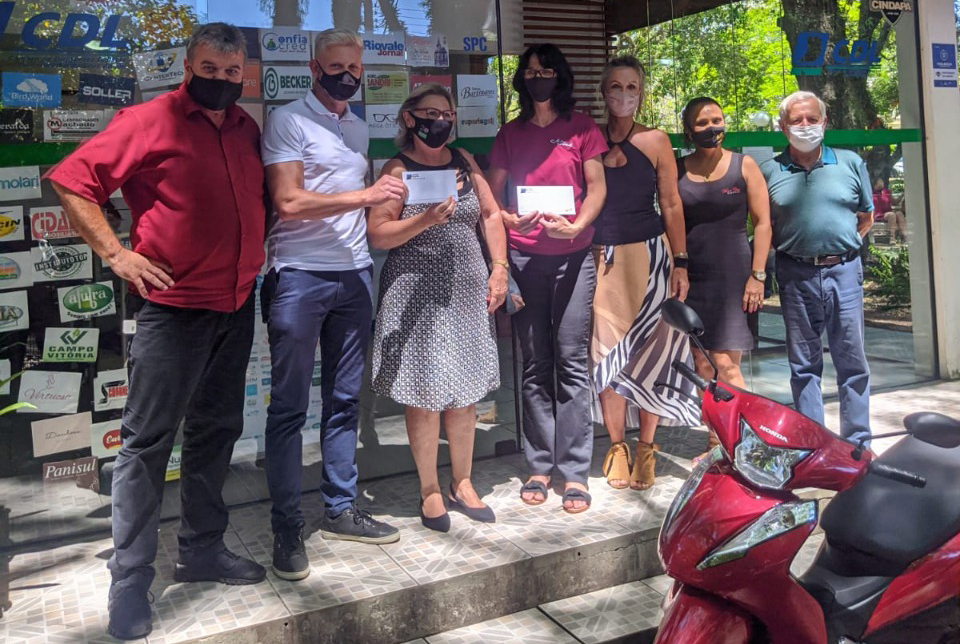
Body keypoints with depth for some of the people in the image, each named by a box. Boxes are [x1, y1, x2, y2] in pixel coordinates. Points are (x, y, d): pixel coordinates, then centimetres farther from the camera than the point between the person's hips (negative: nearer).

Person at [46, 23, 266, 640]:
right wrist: (115, 253, -12)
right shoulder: (149, 121, -8)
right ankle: (130, 582, 9)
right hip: (173, 306, -6)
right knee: (148, 441, -2)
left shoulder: (247, 129, 11)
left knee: (217, 431, 15)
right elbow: (73, 181, -7)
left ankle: (202, 550, 30)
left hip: (237, 305, 7)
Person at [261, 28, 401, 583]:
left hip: (354, 276, 7)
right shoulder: (289, 121, -3)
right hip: (299, 277, -6)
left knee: (345, 400, 11)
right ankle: (287, 530, 6)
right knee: (290, 406, -1)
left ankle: (341, 509, 21)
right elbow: (289, 201, -15)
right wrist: (365, 194, -18)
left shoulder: (360, 129, 18)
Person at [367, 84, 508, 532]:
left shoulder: (464, 161, 11)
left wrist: (499, 268, 7)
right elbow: (377, 235, -10)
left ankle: (462, 483, 25)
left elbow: (491, 214, 16)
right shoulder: (398, 169, -3)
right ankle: (430, 491, 16)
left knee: (464, 393, 9)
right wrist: (426, 219, -22)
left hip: (466, 292, 4)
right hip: (417, 295, -4)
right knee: (424, 394, 1)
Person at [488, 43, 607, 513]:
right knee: (535, 365, 5)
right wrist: (511, 221, -10)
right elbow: (492, 196, 10)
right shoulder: (510, 134, 13)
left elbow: (597, 186, 3)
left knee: (572, 362, -4)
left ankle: (574, 471, 2)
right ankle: (539, 466, 12)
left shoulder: (581, 128, 7)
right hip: (523, 257, 2)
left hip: (572, 256, -2)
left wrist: (576, 226, -14)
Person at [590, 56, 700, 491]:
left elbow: (671, 206, 4)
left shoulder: (655, 142, 3)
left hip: (647, 255, -1)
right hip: (600, 258, 1)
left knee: (646, 351, 1)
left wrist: (680, 263, -2)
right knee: (607, 352, 3)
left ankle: (646, 448, 15)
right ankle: (617, 446, 17)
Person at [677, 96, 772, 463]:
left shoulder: (743, 166, 4)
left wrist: (757, 275, -6)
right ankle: (716, 443, 13)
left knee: (726, 366, -9)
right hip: (691, 277, 3)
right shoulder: (677, 170, 9)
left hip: (732, 274, -3)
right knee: (700, 366, 3)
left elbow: (762, 223, 2)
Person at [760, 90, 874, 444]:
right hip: (796, 276, -1)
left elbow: (866, 217, 14)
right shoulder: (769, 171, 3)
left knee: (852, 361, 5)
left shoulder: (850, 163, 7)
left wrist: (843, 247, 6)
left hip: (844, 271, 1)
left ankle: (858, 443, 15)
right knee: (804, 365, 7)